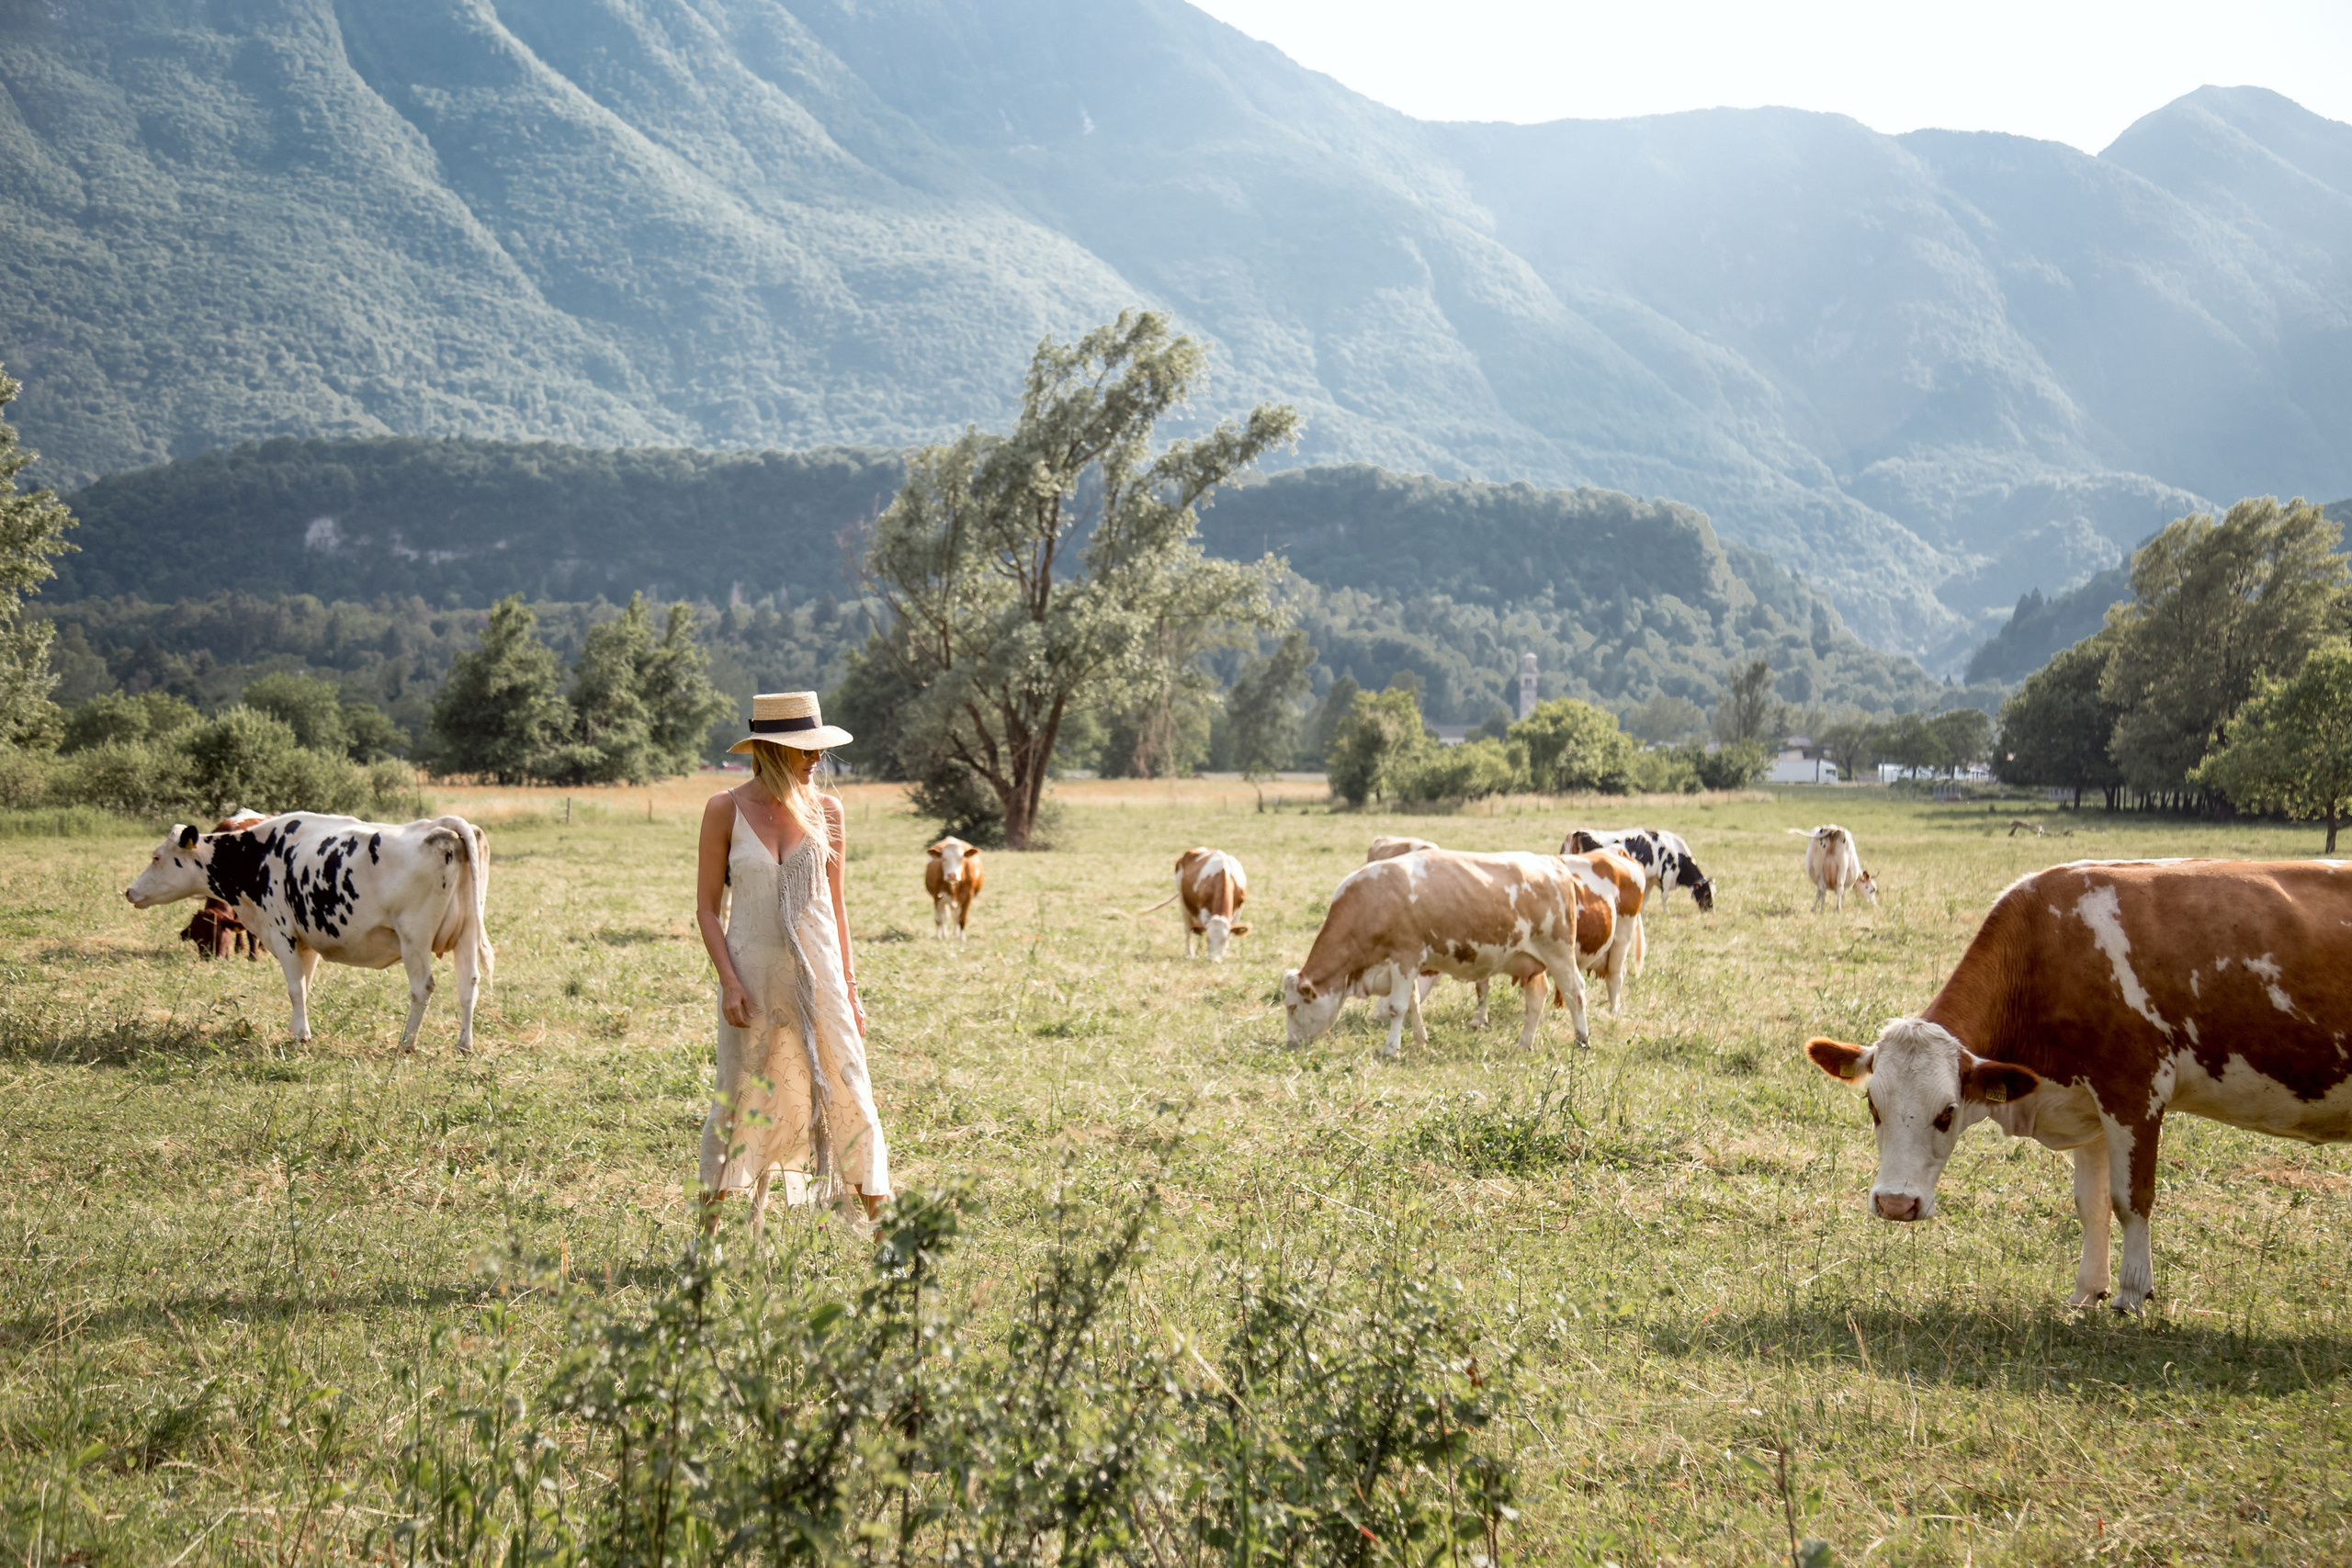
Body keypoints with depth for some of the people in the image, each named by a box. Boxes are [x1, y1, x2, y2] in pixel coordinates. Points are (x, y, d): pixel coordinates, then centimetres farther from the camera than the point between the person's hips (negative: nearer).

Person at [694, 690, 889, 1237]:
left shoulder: (825, 811, 4)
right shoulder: (725, 811, -4)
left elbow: (836, 905, 11)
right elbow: (708, 908, -1)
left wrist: (848, 987, 9)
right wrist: (729, 981, -12)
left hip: (817, 975, 2)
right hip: (753, 974, -2)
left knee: (847, 1094, -1)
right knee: (741, 1099, 4)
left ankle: (880, 1227, 4)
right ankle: (708, 1228, 19)